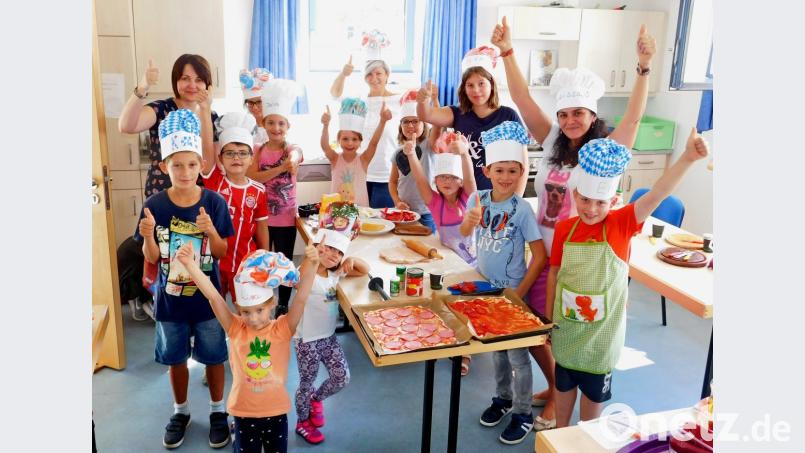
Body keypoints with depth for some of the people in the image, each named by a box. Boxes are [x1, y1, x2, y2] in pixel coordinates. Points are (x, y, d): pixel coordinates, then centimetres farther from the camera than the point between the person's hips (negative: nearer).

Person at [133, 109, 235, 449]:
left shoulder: (214, 203, -13)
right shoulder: (154, 205, -11)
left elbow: (221, 254, -8)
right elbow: (152, 258, -6)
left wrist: (211, 231, -27)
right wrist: (148, 235, -26)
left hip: (207, 297, -1)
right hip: (170, 299, 1)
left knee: (213, 356, 14)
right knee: (175, 358, 18)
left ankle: (218, 410, 35)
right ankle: (180, 411, 40)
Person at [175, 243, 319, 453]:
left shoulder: (282, 329, -11)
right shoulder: (236, 329, -9)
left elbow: (300, 298, -25)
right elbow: (213, 296, -18)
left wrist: (310, 266, -41)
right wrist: (190, 264, -27)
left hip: (276, 411, 0)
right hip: (244, 412, 0)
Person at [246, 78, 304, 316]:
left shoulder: (293, 149, -7)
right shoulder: (258, 149, 0)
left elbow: (293, 160, -32)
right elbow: (253, 176, -16)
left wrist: (292, 162, -57)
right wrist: (281, 168, -29)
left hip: (285, 217, -2)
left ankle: (283, 305, 24)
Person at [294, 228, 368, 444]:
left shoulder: (336, 273, 1)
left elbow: (364, 271, 10)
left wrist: (352, 260, -11)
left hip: (329, 336, 6)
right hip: (307, 339, -6)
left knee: (342, 378, 7)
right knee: (307, 383, 11)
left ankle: (317, 399, 38)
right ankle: (302, 422, 37)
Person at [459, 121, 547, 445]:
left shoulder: (521, 209, -19)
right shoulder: (479, 199, -6)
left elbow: (540, 255, -17)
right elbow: (464, 232, -11)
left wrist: (519, 293, -16)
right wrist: (470, 220, -33)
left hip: (511, 290, -5)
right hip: (486, 287, 5)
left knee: (517, 353, 7)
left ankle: (523, 413, 24)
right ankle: (503, 398, 40)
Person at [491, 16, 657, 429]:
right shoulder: (554, 143, 2)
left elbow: (633, 118, -24)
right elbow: (523, 100, -4)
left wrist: (644, 69, -36)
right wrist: (507, 52, -12)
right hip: (543, 253, 5)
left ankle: (559, 400, 31)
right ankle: (554, 386, 40)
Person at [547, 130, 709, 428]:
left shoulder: (621, 224, -14)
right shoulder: (564, 228, -9)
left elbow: (656, 195, -29)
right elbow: (554, 274, 1)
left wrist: (686, 159, -43)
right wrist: (548, 316, 6)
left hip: (602, 330, -1)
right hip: (566, 325, 2)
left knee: (595, 389, 17)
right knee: (564, 383, 20)